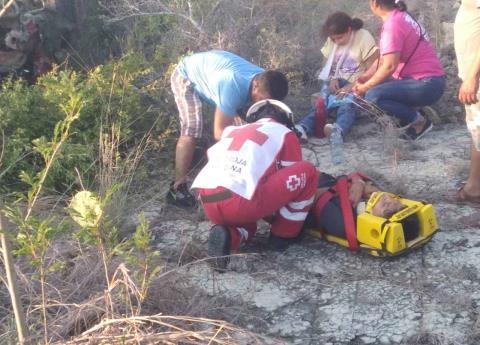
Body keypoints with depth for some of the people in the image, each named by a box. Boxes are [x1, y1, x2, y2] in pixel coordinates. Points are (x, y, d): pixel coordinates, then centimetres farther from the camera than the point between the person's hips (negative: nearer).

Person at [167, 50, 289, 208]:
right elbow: (220, 132, -38)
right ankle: (177, 188, -14)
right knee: (192, 130, -23)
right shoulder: (233, 86, -44)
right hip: (186, 76, -8)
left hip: (208, 70, 8)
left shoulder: (265, 81, -20)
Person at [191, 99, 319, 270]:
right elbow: (291, 178, 23)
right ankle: (283, 235, 19)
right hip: (239, 201, -6)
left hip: (208, 203, 6)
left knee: (246, 226, 39)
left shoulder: (232, 131, 31)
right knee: (307, 171, 10)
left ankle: (229, 235, 4)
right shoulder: (285, 134, 16)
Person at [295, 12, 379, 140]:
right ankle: (303, 128, -51)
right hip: (337, 82, 4)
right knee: (321, 103, -27)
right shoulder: (332, 40, 7)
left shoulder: (364, 38, -10)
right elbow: (327, 63, 16)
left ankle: (339, 129, -66)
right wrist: (332, 79, -7)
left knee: (347, 104, -37)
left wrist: (352, 86, -22)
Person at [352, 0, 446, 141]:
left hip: (427, 83, -10)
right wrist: (365, 79, 7)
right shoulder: (398, 16, 12)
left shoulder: (393, 23, -18)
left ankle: (420, 122, -7)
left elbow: (389, 66, -22)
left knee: (372, 96, -24)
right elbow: (383, 60, 14)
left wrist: (365, 87, -10)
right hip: (420, 79, 10)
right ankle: (412, 110, 8)